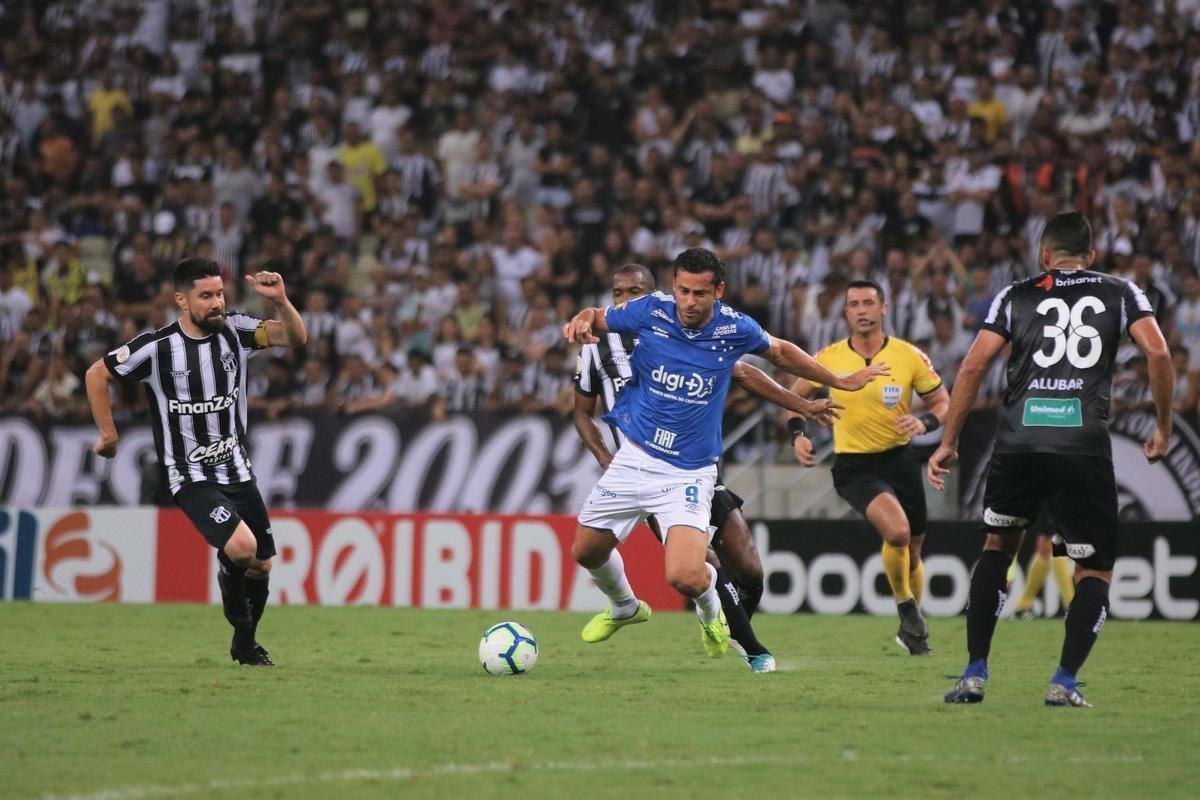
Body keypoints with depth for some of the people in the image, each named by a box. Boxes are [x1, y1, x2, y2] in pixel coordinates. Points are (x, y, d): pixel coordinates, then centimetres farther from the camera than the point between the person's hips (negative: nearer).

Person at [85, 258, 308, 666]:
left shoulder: (235, 330, -2)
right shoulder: (156, 347, -13)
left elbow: (295, 337, -9)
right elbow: (96, 375, 0)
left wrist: (280, 301, -26)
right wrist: (108, 434, 2)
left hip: (238, 471, 5)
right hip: (190, 476, -5)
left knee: (261, 564, 7)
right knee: (241, 546, -25)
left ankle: (245, 642, 32)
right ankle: (236, 612, 6)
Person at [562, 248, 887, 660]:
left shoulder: (735, 329, -10)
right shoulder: (650, 311, -11)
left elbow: (779, 351, 11)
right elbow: (597, 317, 6)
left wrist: (841, 381, 20)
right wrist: (582, 321, -20)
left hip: (689, 472, -3)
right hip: (633, 459, 3)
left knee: (685, 577, -20)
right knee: (586, 550, 13)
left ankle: (710, 610, 19)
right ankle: (625, 607, 48)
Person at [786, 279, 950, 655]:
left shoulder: (910, 356, -7)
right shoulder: (829, 359, -6)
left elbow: (943, 401, 2)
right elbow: (796, 395, 11)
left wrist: (924, 422, -18)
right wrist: (797, 434, -6)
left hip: (900, 459, 2)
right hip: (853, 466, -2)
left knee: (912, 548, 13)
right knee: (897, 529, -28)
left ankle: (912, 627, 37)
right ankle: (906, 606, -4)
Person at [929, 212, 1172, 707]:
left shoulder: (1015, 297, 16)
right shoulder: (1121, 294, 15)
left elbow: (973, 367, 7)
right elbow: (1157, 353, 0)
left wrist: (949, 443, 12)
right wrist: (1163, 429, 11)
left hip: (1018, 442, 1)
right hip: (1085, 446, -1)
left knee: (998, 546, 24)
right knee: (1095, 570, 13)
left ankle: (975, 674, 15)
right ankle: (1065, 681, -4)